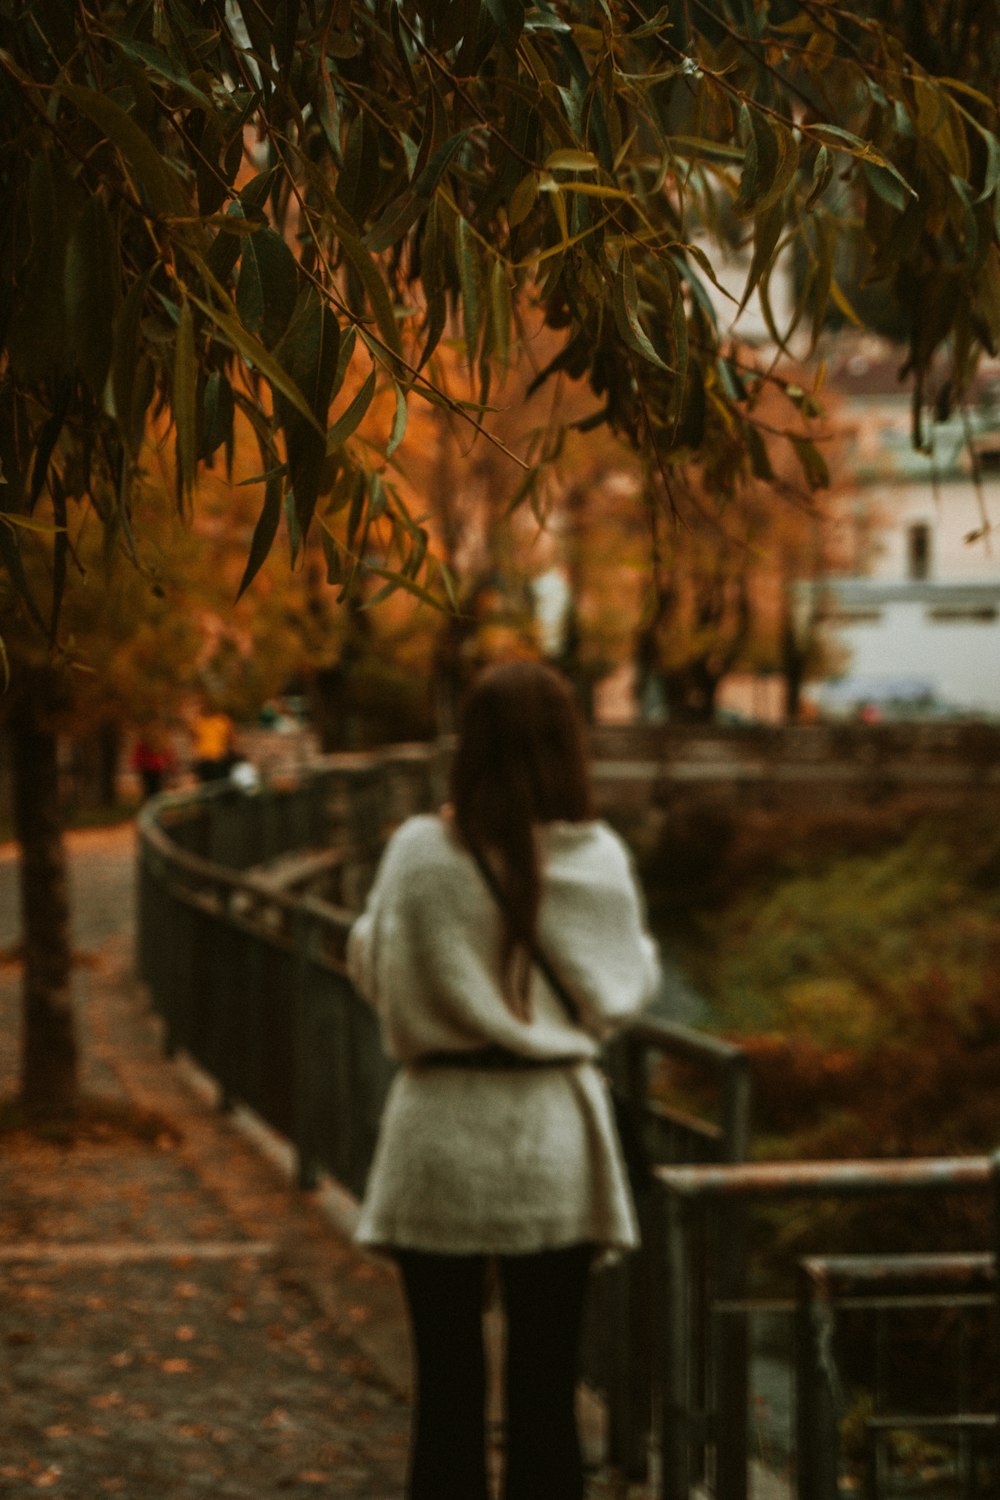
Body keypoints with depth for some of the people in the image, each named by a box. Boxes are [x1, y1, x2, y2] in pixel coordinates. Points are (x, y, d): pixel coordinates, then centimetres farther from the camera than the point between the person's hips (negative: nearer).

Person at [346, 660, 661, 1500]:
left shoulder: (420, 854, -9)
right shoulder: (597, 858, -7)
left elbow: (372, 967, 5)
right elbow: (626, 989, 4)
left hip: (442, 1133, 0)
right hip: (554, 1144, 1)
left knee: (448, 1386, 8)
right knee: (546, 1390, 8)